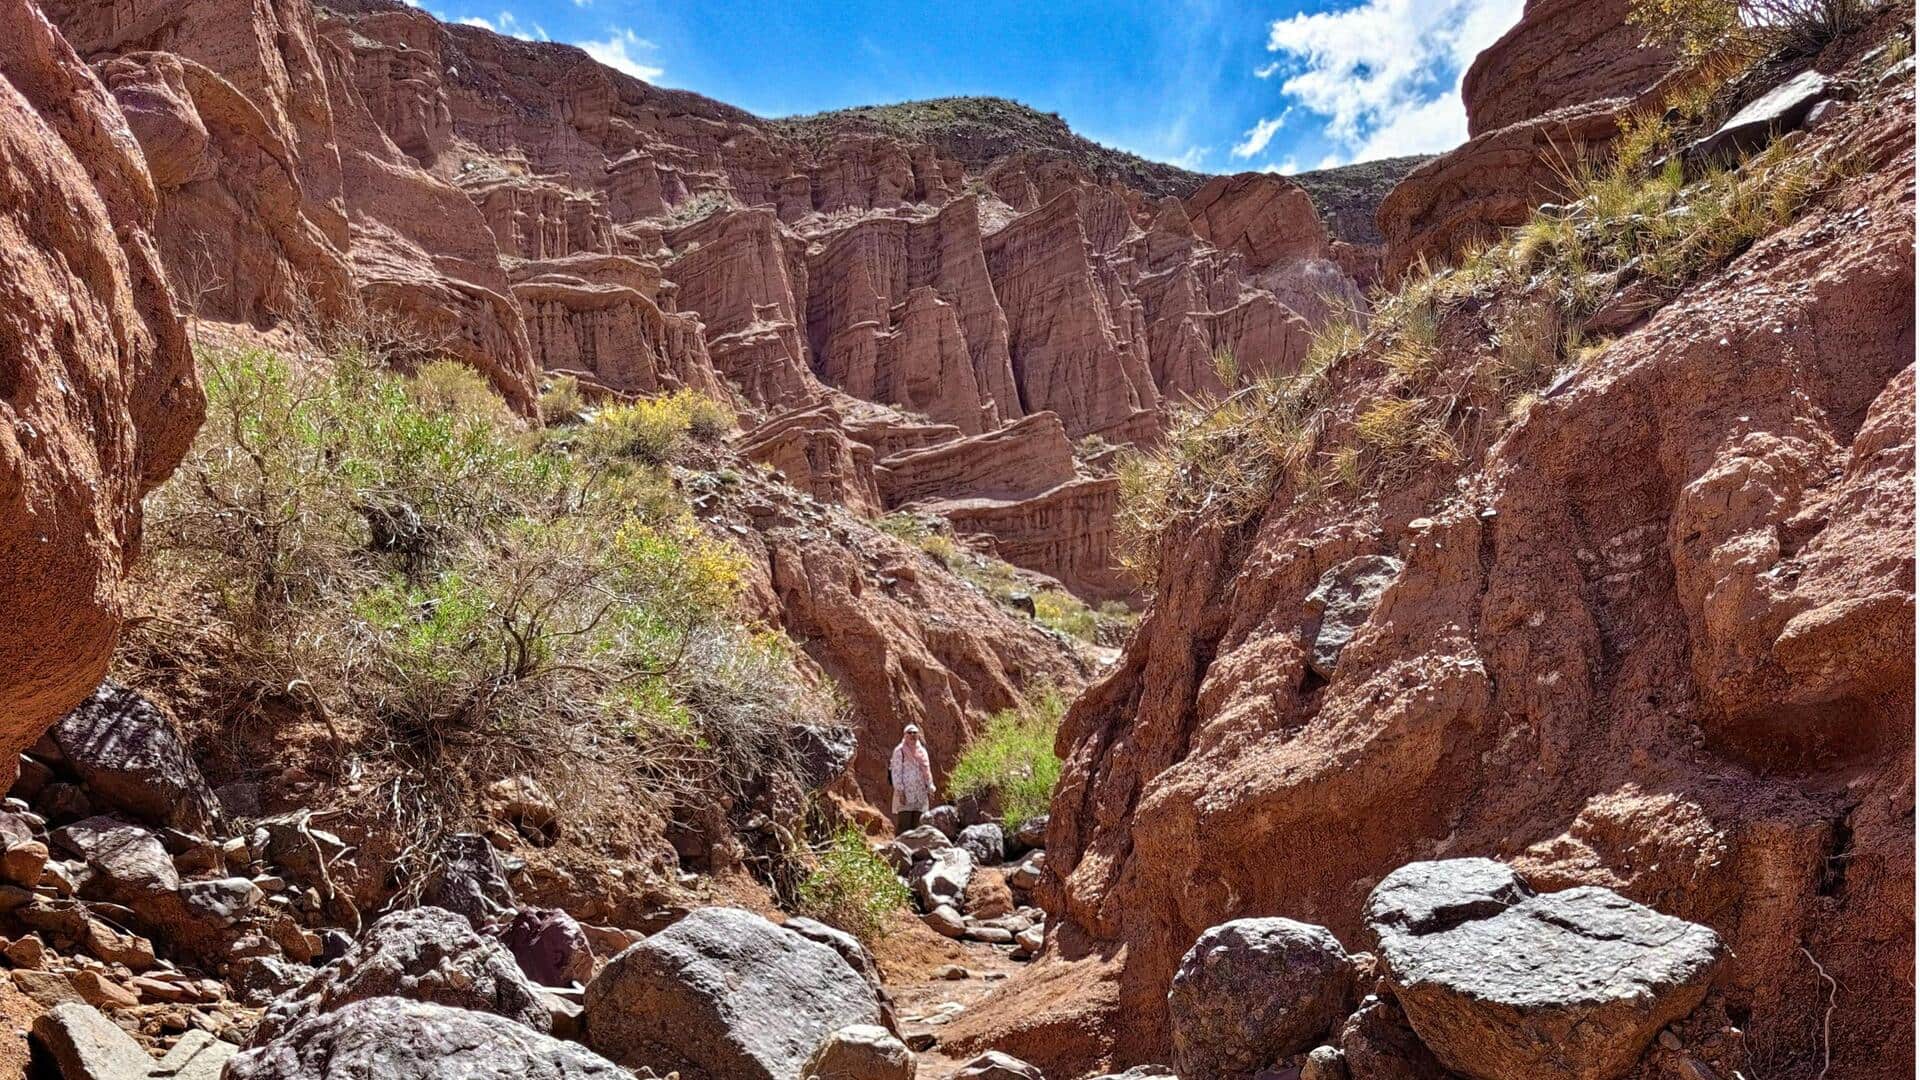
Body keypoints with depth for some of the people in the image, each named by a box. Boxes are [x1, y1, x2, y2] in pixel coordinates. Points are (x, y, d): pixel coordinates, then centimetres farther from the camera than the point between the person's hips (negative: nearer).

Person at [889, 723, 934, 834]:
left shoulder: (922, 751, 15)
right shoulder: (899, 751, -2)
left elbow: (927, 771, 18)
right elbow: (896, 772, -7)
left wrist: (930, 789, 11)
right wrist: (900, 791, -14)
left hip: (920, 794, 5)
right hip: (905, 793, -5)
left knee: (916, 825, 4)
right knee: (903, 824, -9)